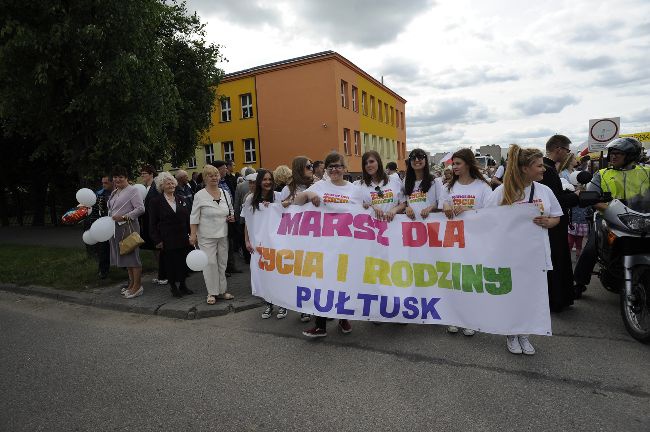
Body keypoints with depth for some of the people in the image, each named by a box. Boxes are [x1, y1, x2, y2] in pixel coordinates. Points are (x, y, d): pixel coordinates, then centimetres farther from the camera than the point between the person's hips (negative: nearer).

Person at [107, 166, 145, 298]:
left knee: (132, 255, -5)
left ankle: (137, 286, 1)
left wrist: (124, 217, -19)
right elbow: (111, 209, 23)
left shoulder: (132, 190, -8)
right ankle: (132, 283, 22)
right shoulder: (114, 192, 17)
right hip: (117, 228, 9)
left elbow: (140, 209, -16)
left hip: (128, 227, -9)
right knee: (125, 256, 12)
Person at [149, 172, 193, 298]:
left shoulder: (182, 199, 7)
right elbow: (152, 224, -2)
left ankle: (182, 284, 23)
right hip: (167, 239, -3)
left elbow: (188, 218, 10)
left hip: (183, 238, 3)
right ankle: (173, 286, 19)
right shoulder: (156, 202, -2)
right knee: (170, 263, 5)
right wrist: (157, 240, -7)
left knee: (183, 262, 9)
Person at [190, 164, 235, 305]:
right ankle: (212, 293, 9)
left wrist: (231, 217, -1)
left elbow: (230, 210, 19)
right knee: (210, 263, -4)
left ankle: (222, 290, 22)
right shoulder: (200, 195, -7)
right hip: (206, 236, -4)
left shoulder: (225, 193, 6)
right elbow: (194, 217, -6)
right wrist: (193, 234, -10)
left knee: (222, 262, 11)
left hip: (223, 234, 5)